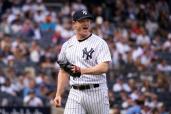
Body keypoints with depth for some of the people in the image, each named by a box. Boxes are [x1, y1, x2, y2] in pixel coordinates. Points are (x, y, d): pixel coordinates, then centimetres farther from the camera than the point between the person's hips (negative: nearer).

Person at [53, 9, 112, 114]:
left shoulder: (99, 43, -4)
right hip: (75, 93, 4)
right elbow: (63, 72, 18)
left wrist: (83, 70, -31)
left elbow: (104, 67, -17)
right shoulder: (67, 45, 12)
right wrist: (58, 94, 10)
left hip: (96, 92, -3)